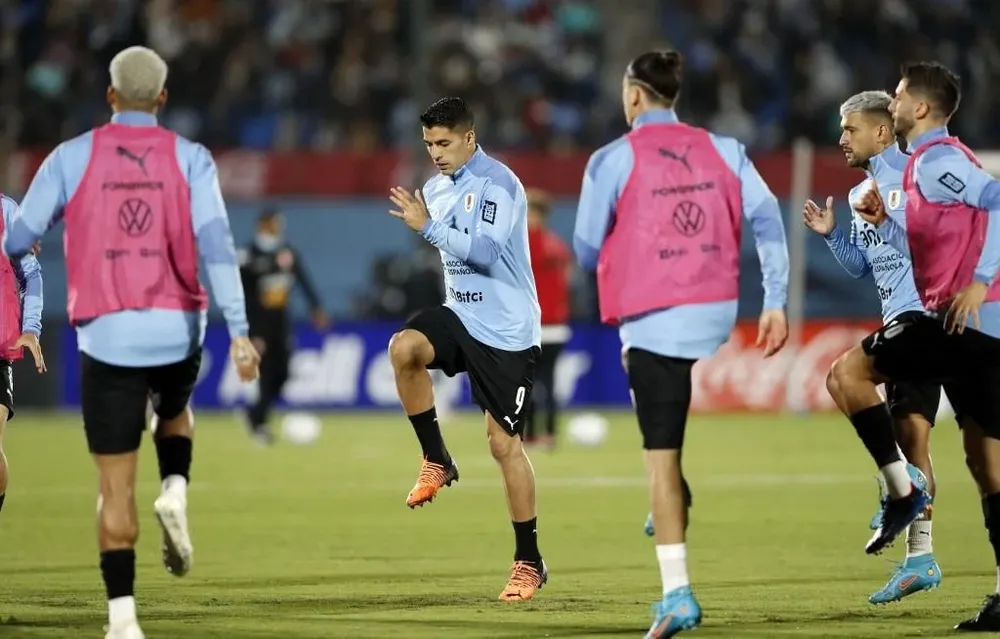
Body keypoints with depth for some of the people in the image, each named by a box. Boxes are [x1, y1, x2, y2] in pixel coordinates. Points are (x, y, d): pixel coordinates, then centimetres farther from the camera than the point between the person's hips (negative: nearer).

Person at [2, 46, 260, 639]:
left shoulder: (71, 157, 2)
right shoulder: (190, 158, 1)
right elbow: (216, 242, -10)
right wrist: (239, 331, -13)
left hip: (107, 335, -1)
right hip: (177, 329, 1)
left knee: (116, 487, 3)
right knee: (176, 414, 34)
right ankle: (176, 492, 5)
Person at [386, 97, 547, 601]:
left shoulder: (497, 185, -15)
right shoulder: (437, 187, 10)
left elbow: (484, 252, -27)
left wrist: (428, 226, -27)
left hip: (506, 330, -7)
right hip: (460, 314, 7)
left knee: (503, 442, -5)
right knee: (404, 347, -25)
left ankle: (529, 563, 5)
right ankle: (436, 461, -7)